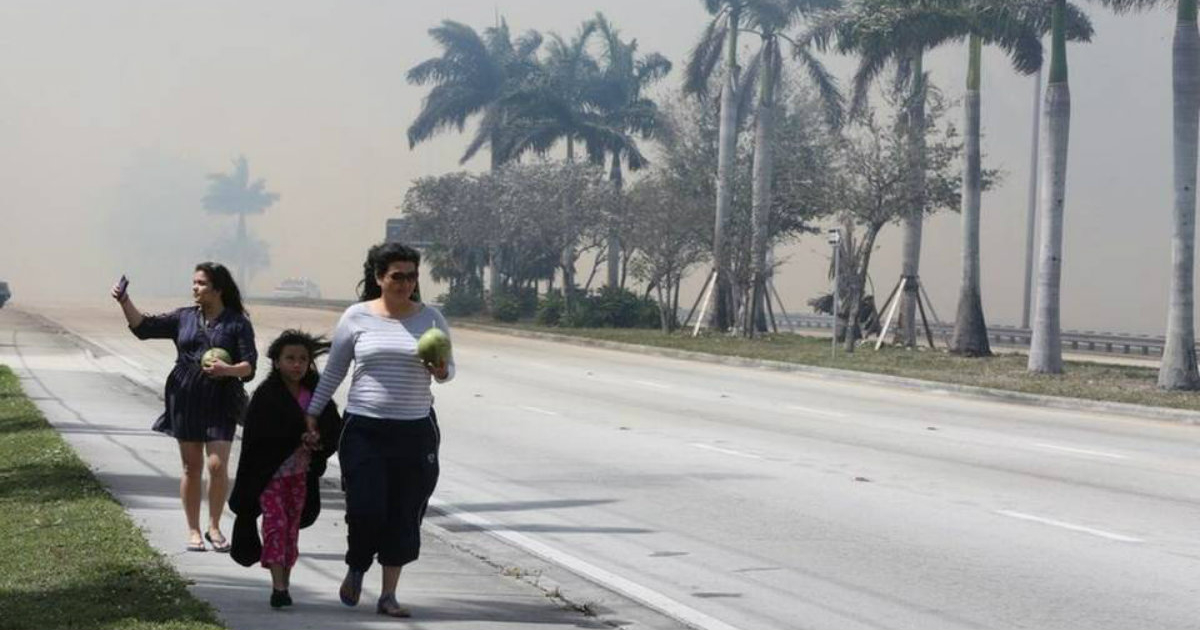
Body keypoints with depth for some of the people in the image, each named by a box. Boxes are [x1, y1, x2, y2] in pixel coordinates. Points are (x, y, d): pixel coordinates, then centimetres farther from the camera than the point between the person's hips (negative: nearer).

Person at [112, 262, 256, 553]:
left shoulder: (237, 323, 0)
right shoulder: (184, 318, 9)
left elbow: (249, 365, -5)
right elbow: (144, 327, 5)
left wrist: (228, 370, -24)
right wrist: (125, 302, -8)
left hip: (220, 401, -3)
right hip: (185, 399, 3)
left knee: (217, 465, -9)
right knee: (192, 467, 7)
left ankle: (214, 527, 10)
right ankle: (193, 531, 17)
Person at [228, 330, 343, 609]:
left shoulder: (316, 394, 1)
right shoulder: (266, 395, -11)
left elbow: (334, 429, 0)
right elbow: (259, 436, -18)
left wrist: (317, 442, -21)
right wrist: (298, 440, -23)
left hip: (300, 473, 4)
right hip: (270, 472, -4)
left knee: (292, 526, 11)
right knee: (276, 523, -9)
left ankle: (285, 582, 21)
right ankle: (279, 586, -10)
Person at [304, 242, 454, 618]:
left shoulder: (430, 318, 4)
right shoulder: (358, 317, 0)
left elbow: (449, 368, 10)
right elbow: (334, 371, 8)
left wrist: (442, 372, -14)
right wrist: (313, 413, 6)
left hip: (416, 430, 2)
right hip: (364, 429, -2)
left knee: (404, 515, 4)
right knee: (366, 509, -9)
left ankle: (388, 595, 17)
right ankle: (356, 570, 22)